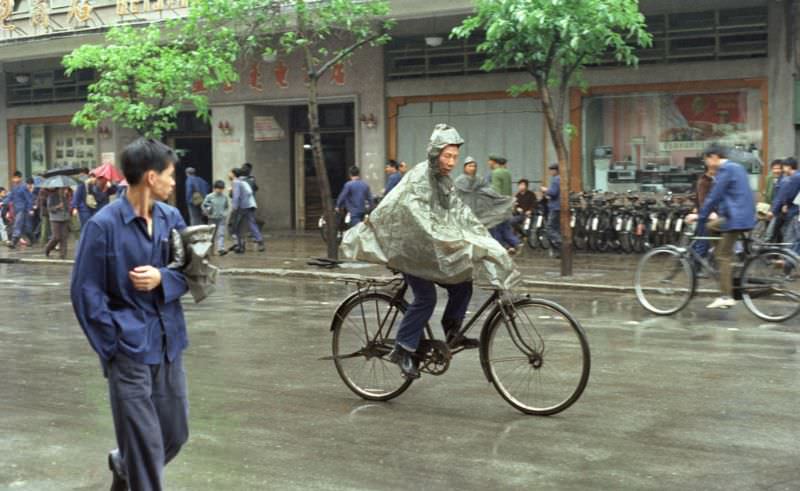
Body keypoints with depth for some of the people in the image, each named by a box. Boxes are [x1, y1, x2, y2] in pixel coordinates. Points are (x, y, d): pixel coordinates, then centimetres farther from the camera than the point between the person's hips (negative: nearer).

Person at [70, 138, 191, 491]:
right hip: (129, 347, -6)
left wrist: (162, 278, -14)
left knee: (176, 434, 15)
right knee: (145, 443, -1)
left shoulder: (172, 218, 3)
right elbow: (85, 291, -9)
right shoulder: (104, 225, -12)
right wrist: (113, 345, -11)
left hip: (169, 342, 6)